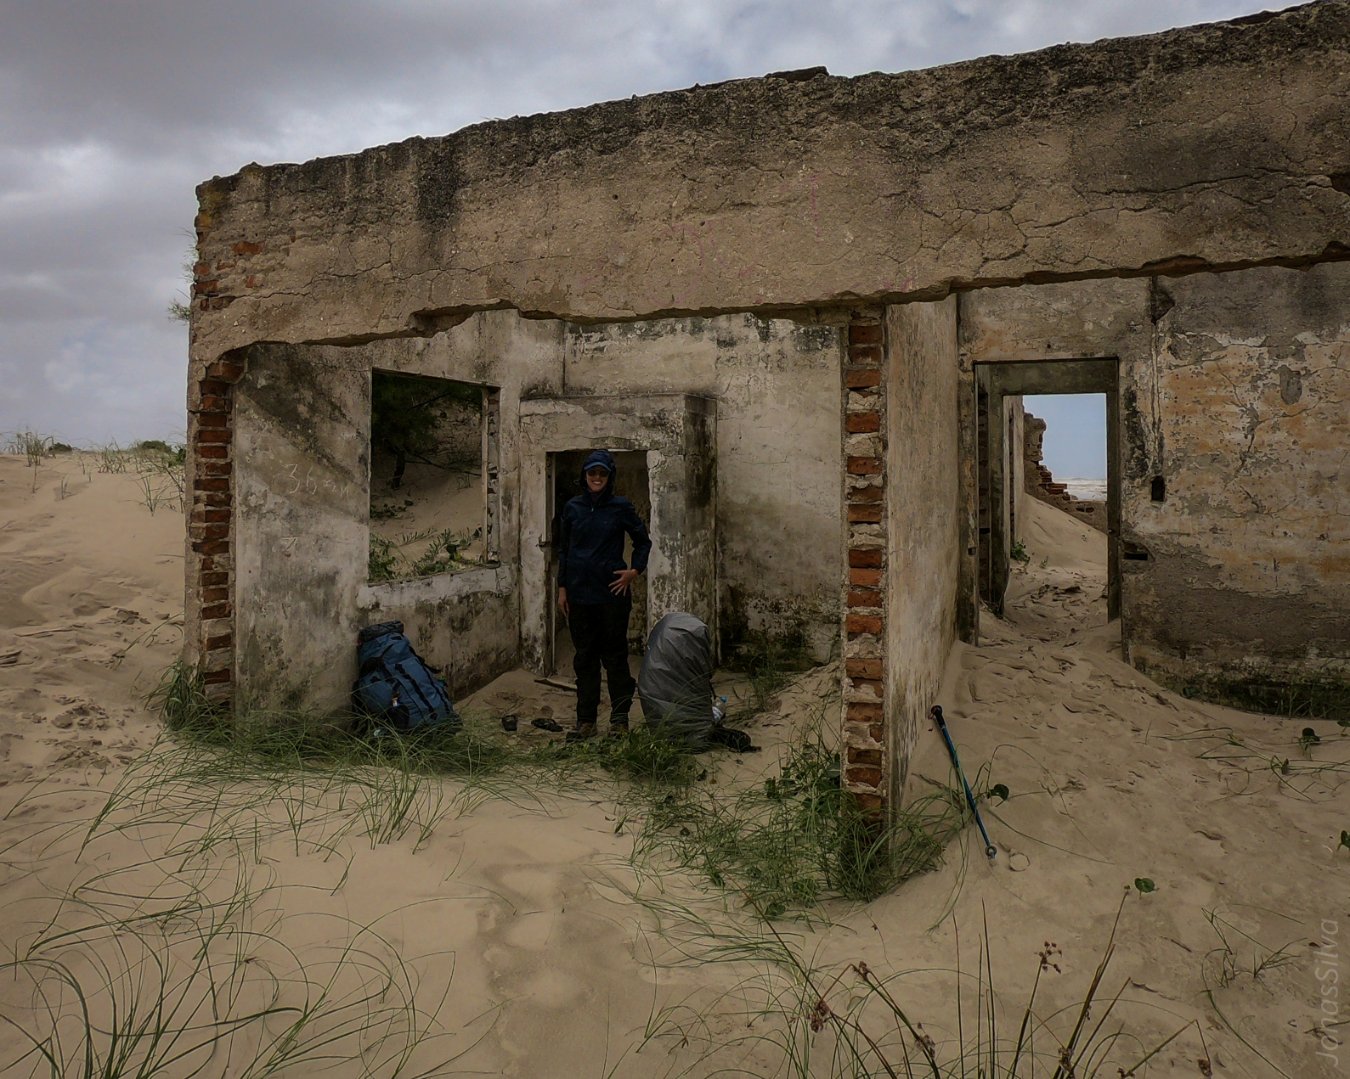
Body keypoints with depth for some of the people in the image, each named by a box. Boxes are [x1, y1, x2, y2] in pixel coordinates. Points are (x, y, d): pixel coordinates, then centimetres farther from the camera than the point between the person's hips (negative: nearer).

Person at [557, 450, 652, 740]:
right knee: (584, 658, 8)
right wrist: (562, 587, 6)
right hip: (579, 594, 3)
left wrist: (635, 570, -5)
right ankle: (586, 721, 16)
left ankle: (620, 719, 13)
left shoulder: (621, 507, -1)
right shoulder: (572, 507, 6)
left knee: (615, 655, 3)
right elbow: (563, 549, 11)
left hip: (612, 593, -2)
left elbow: (643, 541, 8)